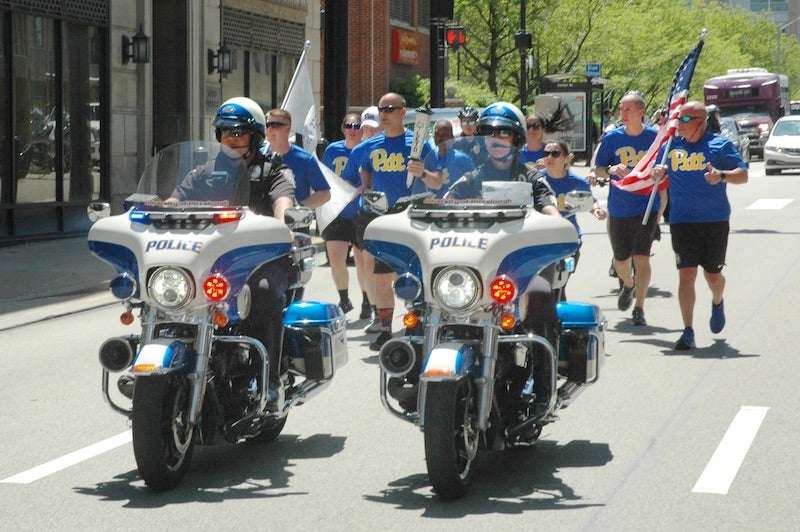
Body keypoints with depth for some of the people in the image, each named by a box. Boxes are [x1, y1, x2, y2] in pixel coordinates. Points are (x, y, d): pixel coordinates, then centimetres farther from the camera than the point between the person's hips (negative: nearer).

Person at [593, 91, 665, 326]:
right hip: (619, 208, 3)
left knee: (641, 257, -12)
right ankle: (628, 285, 46)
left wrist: (661, 207, 1)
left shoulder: (655, 137, -4)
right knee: (620, 260, 13)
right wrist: (611, 170, -19)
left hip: (647, 207, -3)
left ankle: (639, 308, -3)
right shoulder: (613, 138, 0)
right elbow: (597, 169, 4)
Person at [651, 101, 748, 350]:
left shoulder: (720, 145, 0)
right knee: (686, 274, -8)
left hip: (715, 220, -1)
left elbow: (743, 175, -3)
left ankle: (717, 303, 43)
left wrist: (722, 175, -22)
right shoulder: (672, 145, 9)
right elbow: (661, 172, 22)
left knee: (712, 274, 8)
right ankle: (688, 332, -5)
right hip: (682, 220, 1)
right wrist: (659, 172, -2)